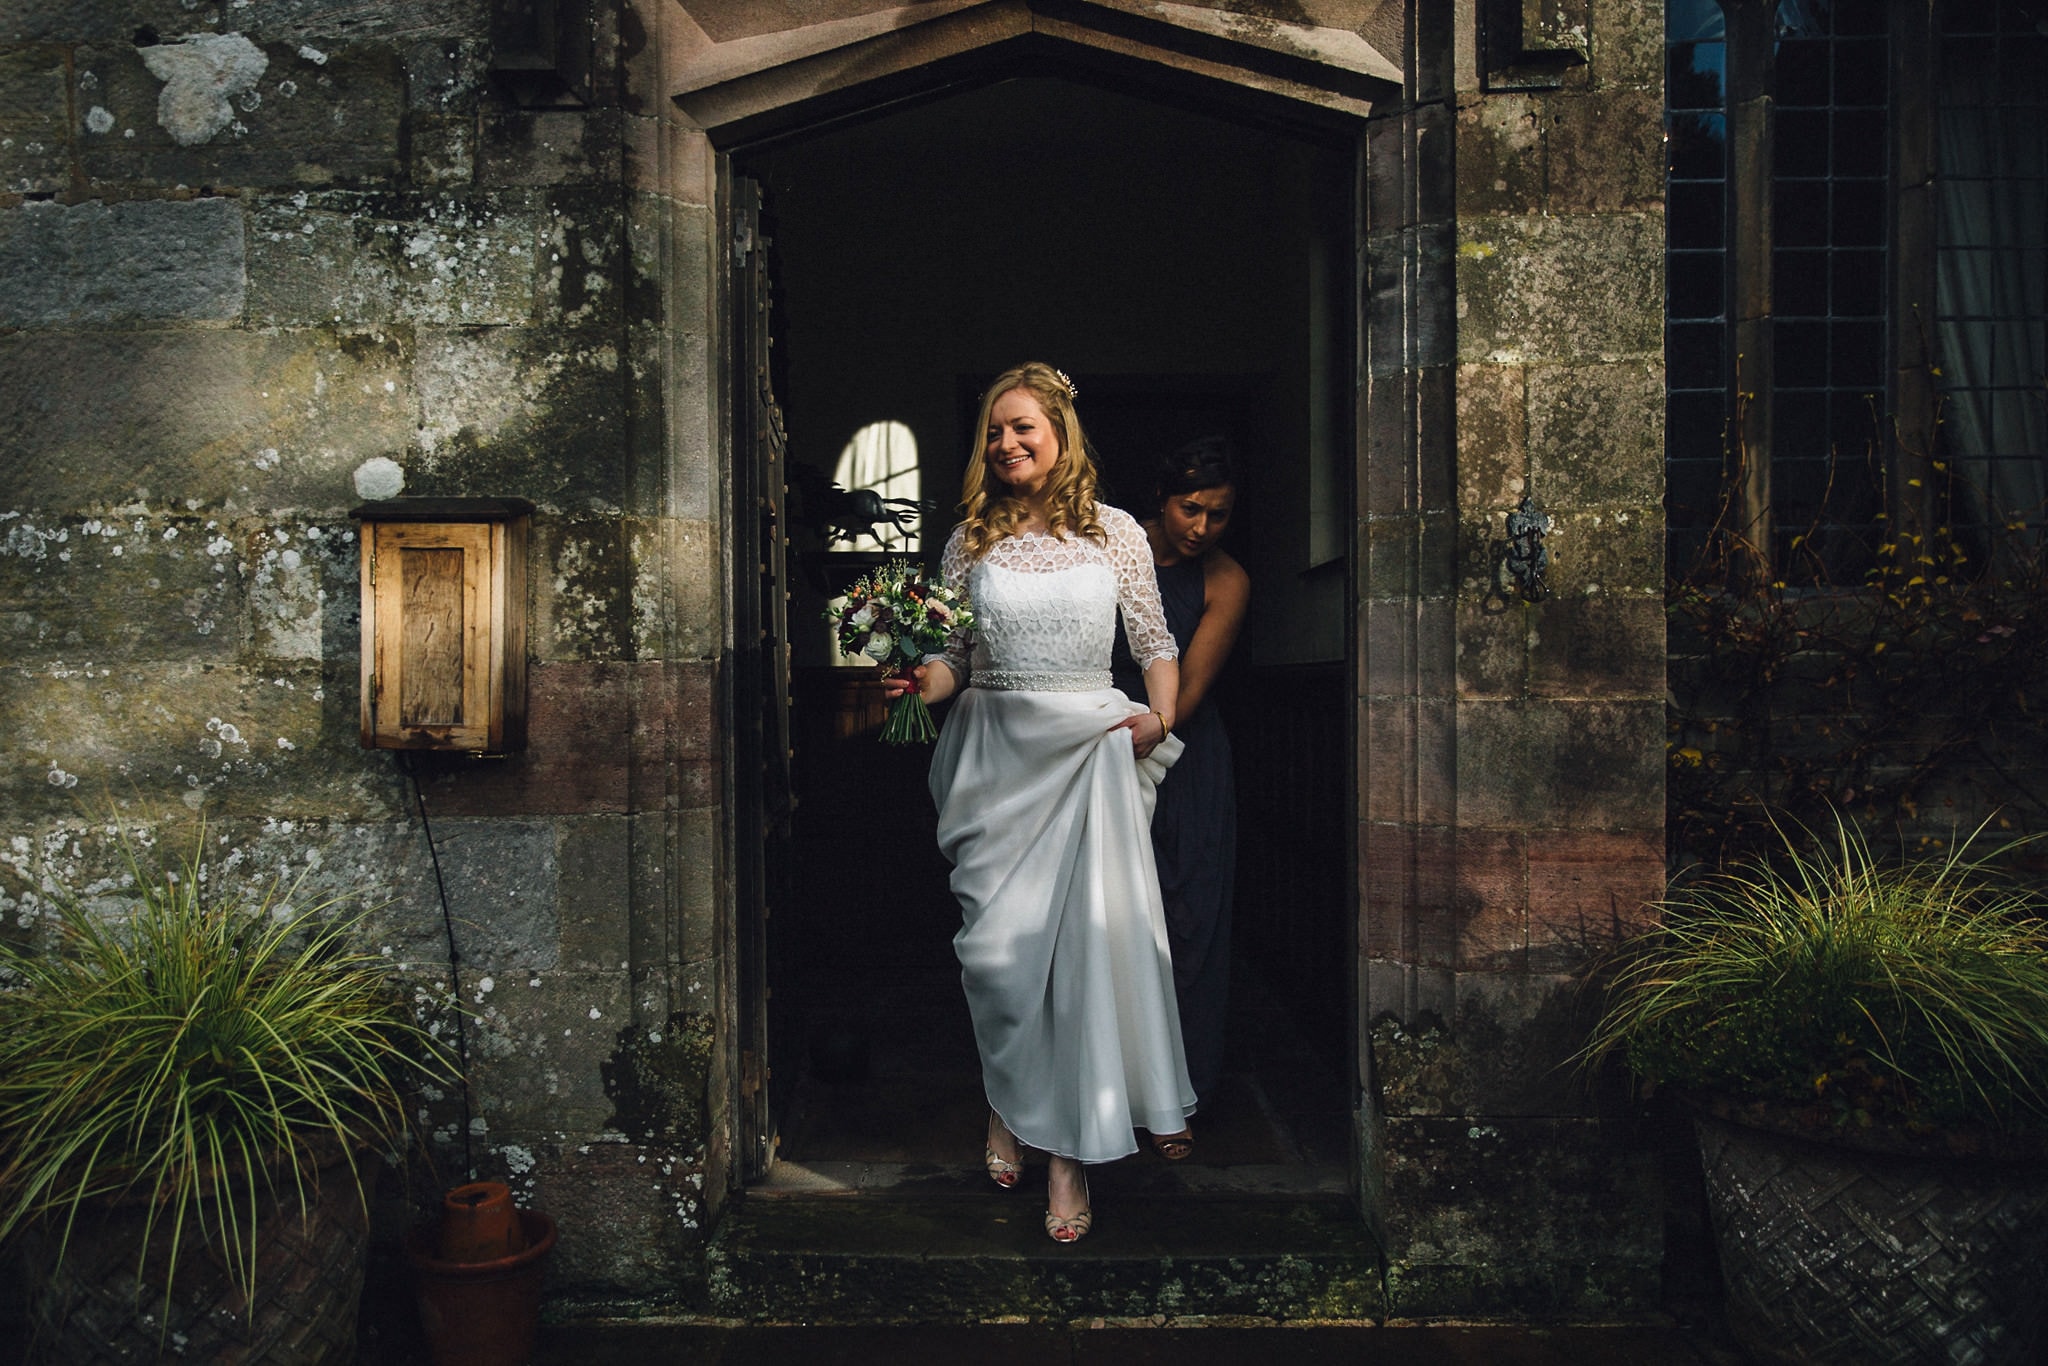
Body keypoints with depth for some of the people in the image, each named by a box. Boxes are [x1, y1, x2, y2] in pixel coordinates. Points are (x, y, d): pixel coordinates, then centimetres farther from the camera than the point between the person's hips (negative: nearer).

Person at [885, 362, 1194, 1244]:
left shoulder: (1116, 532, 5)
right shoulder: (970, 539, 8)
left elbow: (1155, 641, 10)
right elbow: (955, 657, 9)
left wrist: (1160, 714, -6)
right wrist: (919, 682, -11)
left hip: (1091, 747, -1)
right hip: (996, 749, 1)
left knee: (1087, 939, -7)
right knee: (994, 944, -1)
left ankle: (1070, 1150, 4)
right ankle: (1010, 1104, 26)